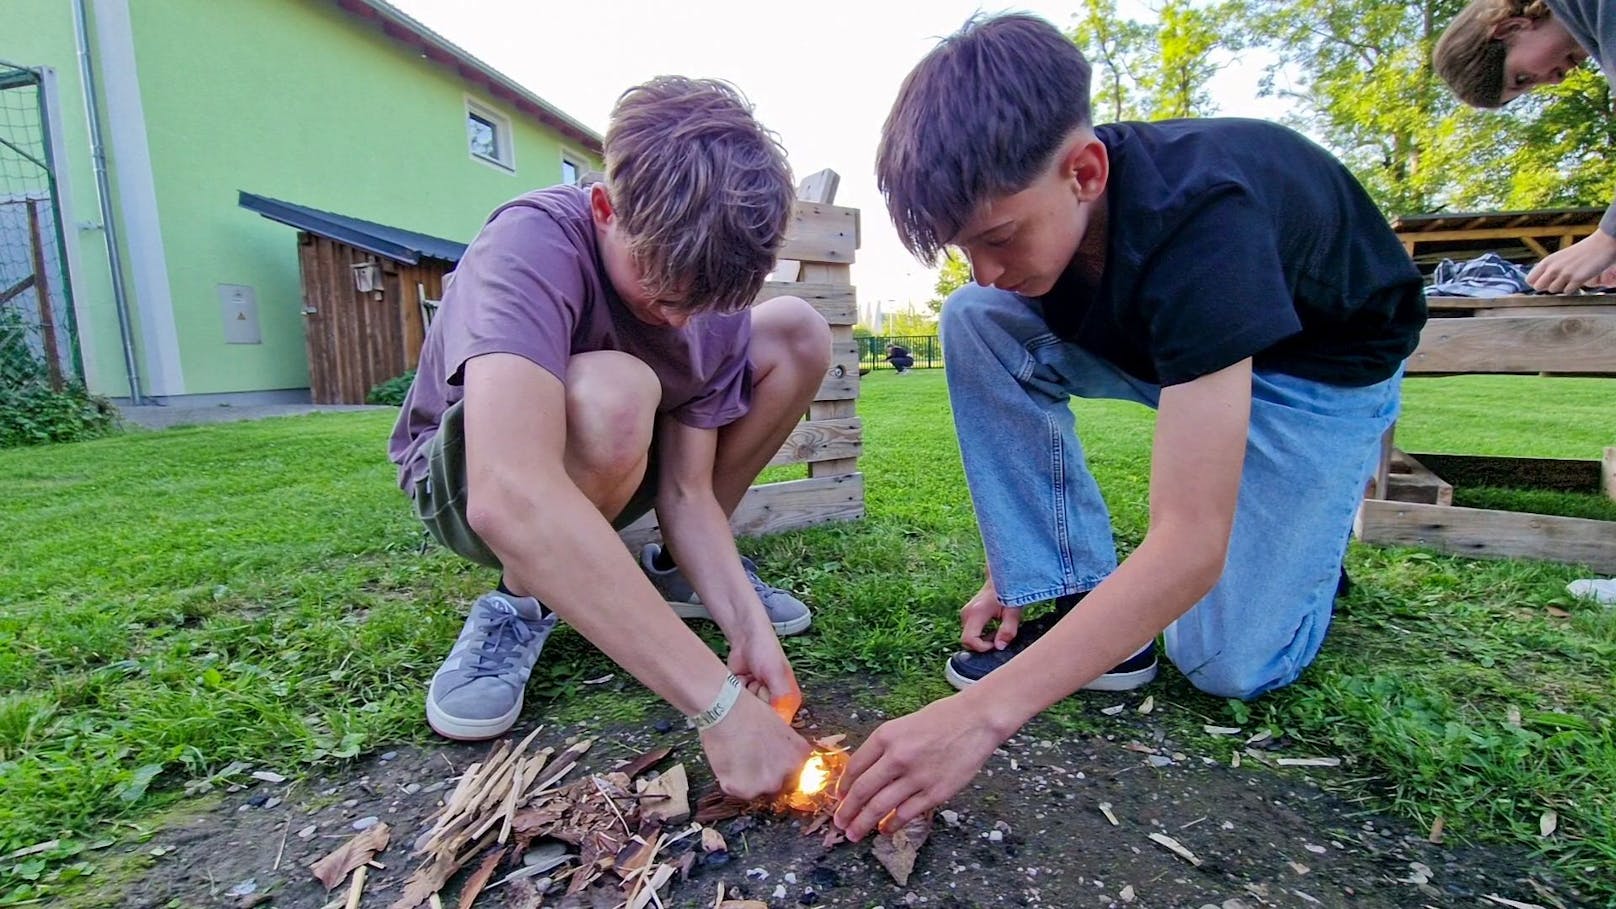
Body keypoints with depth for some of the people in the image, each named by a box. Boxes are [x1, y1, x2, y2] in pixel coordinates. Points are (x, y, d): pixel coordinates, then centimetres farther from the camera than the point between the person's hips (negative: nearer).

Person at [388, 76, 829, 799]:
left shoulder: (710, 282, -16)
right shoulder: (534, 242, -33)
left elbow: (687, 491, -15)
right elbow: (509, 499, -49)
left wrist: (747, 624, -30)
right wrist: (719, 703, -49)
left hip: (622, 463, 6)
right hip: (464, 477, -5)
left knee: (798, 333, -9)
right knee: (611, 396, -40)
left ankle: (674, 571, 1)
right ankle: (522, 603, -10)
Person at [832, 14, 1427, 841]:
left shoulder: (1200, 217, -39)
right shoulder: (1025, 206, -19)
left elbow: (1191, 544, -43)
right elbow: (1012, 397, -7)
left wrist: (981, 712, -47)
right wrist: (1011, 573, -6)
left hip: (1323, 363, -5)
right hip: (1168, 338, 5)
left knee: (1228, 664, -15)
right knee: (974, 326, -22)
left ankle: (1313, 528, 18)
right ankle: (1079, 599, -12)